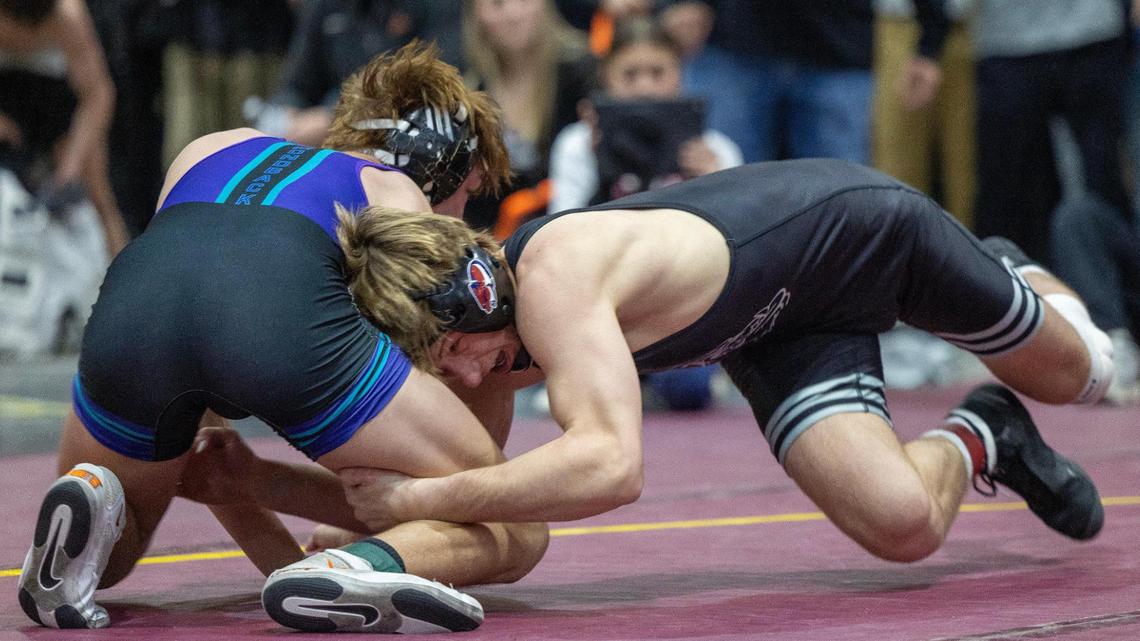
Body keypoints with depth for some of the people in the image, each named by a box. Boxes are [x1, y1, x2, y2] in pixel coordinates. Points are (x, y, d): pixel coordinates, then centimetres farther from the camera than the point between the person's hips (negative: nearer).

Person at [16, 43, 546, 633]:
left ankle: (92, 503, -2)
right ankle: (367, 565, -18)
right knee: (516, 533, 12)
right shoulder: (400, 199, 31)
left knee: (108, 559, 33)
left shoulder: (210, 149, 40)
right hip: (290, 319, -3)